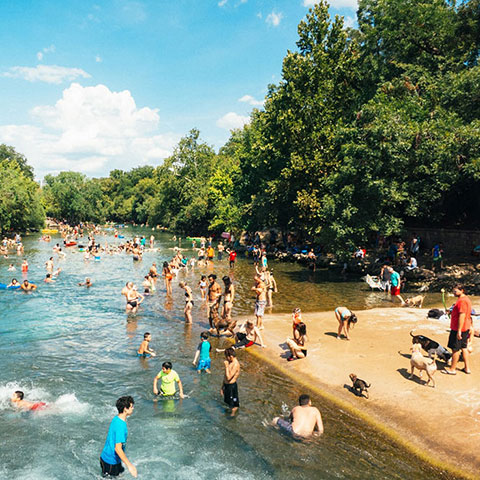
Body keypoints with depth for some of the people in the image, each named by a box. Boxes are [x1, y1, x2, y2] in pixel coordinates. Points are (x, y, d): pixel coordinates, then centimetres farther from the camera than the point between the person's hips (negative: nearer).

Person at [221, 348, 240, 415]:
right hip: (226, 385, 9)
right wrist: (222, 387, 18)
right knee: (228, 402, 23)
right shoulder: (230, 362, 5)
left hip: (232, 386, -9)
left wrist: (226, 366, -24)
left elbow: (228, 377, -28)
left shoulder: (236, 364, -23)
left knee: (233, 407, 7)